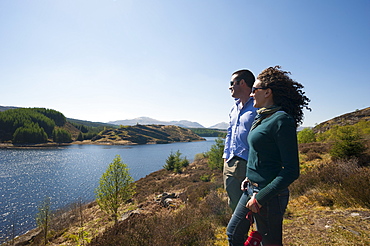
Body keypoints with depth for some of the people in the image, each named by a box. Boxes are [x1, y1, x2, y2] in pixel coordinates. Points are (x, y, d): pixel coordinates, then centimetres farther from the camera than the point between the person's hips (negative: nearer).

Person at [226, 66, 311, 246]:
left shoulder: (282, 120, -19)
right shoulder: (262, 117, 7)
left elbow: (291, 171, -20)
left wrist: (260, 198, -18)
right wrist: (250, 178, 10)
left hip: (268, 195, -9)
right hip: (251, 189, 9)